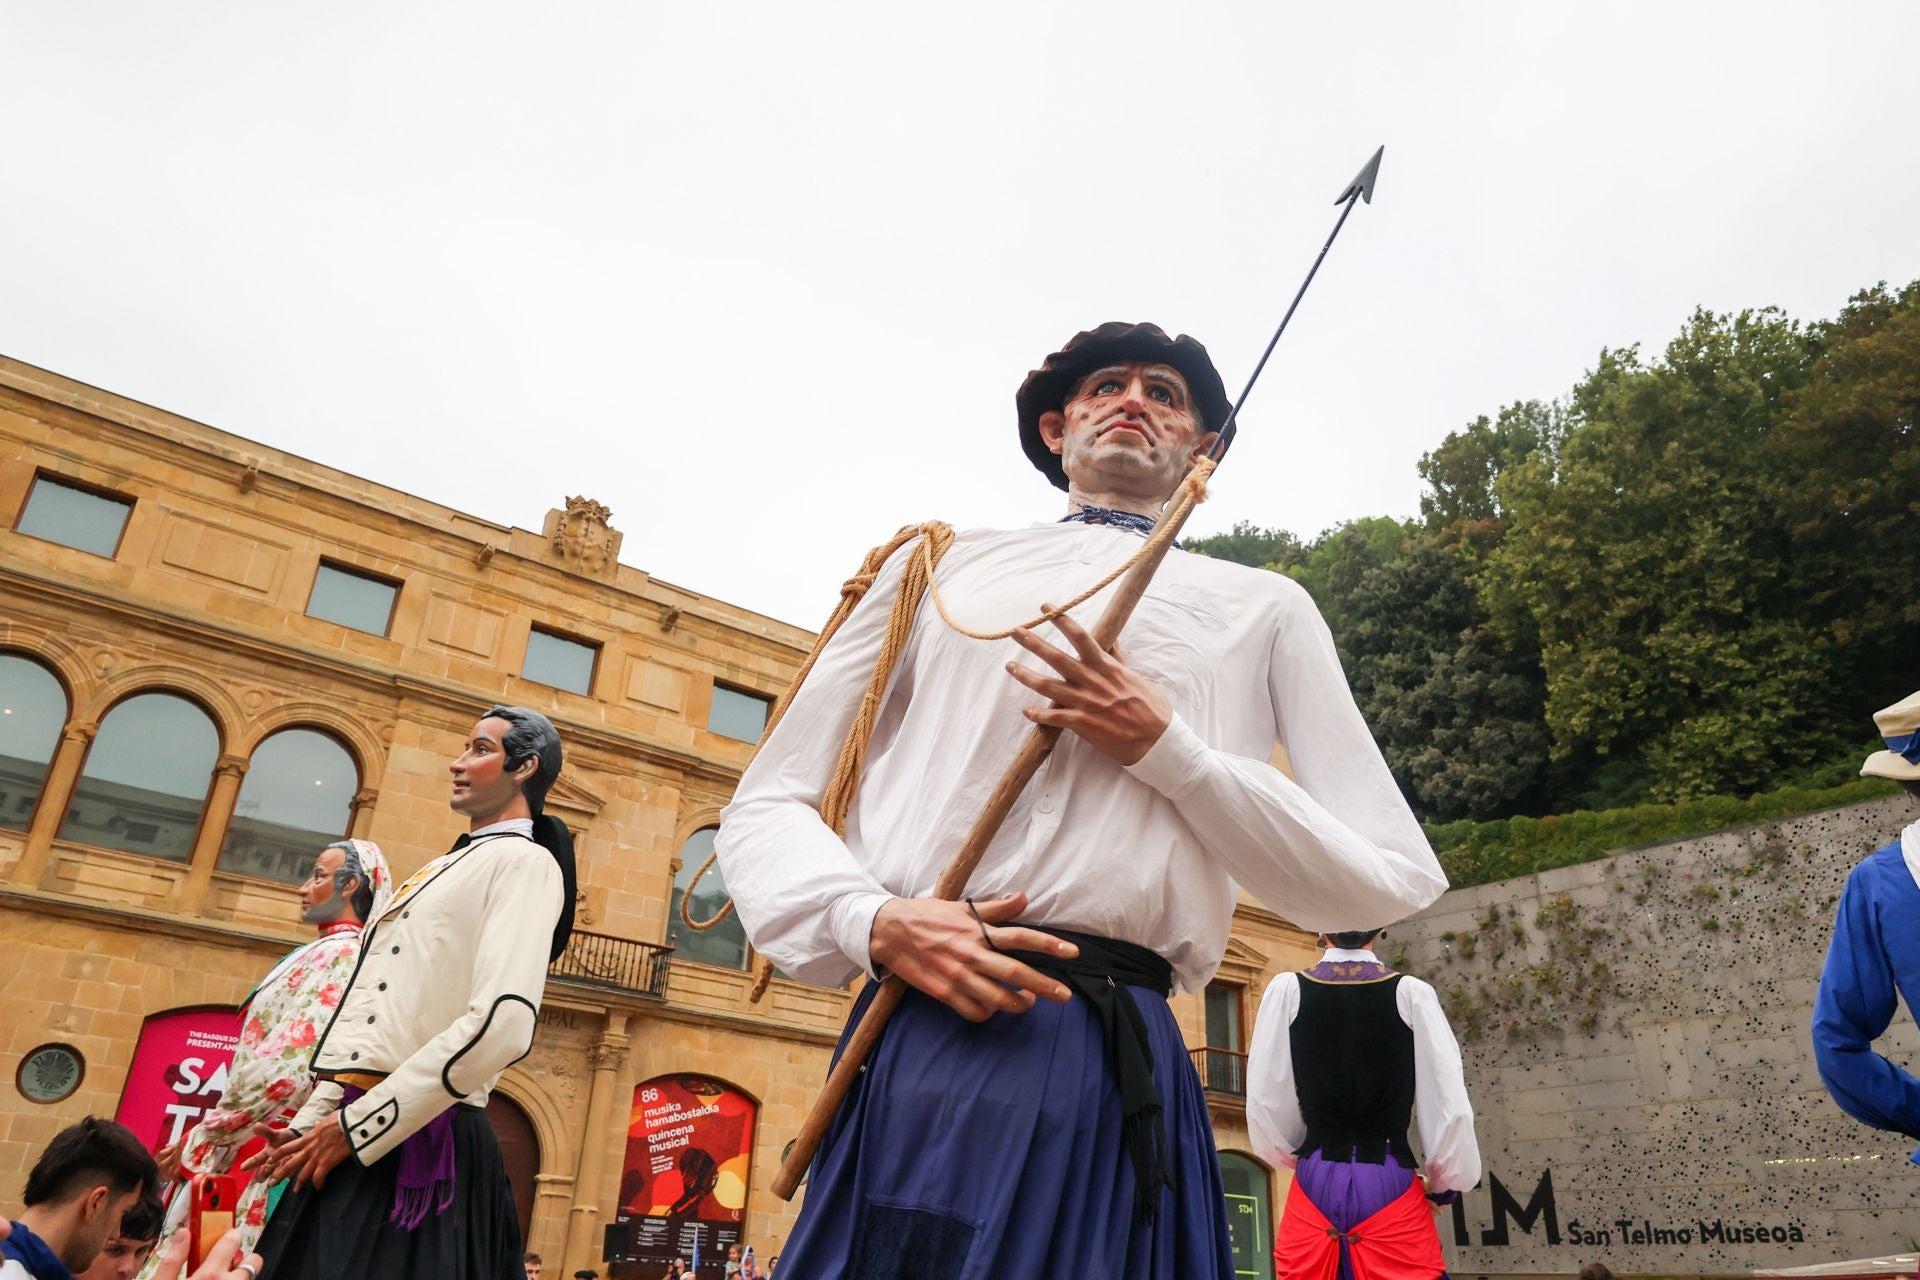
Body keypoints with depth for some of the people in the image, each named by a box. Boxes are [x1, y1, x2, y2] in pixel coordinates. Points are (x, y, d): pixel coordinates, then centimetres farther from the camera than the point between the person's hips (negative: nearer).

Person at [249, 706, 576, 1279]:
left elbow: (503, 1023, -22)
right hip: (351, 1134, 8)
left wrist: (357, 1127, -17)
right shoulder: (445, 866, 20)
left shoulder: (524, 861, -8)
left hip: (417, 1142, -8)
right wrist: (312, 1122, 13)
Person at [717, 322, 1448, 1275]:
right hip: (910, 1042, 1)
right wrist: (874, 922, -10)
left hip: (1113, 1062, 0)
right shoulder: (938, 567, 15)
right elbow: (766, 806, 12)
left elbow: (1391, 881, 6)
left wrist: (1164, 748, -6)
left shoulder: (1263, 612, 13)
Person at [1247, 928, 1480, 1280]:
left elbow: (1264, 1104, -2)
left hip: (1315, 1185, 1)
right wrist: (1444, 1183, 13)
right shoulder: (1412, 992, -6)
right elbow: (1451, 1105, -4)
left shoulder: (1287, 990, -4)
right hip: (1391, 1186, -1)